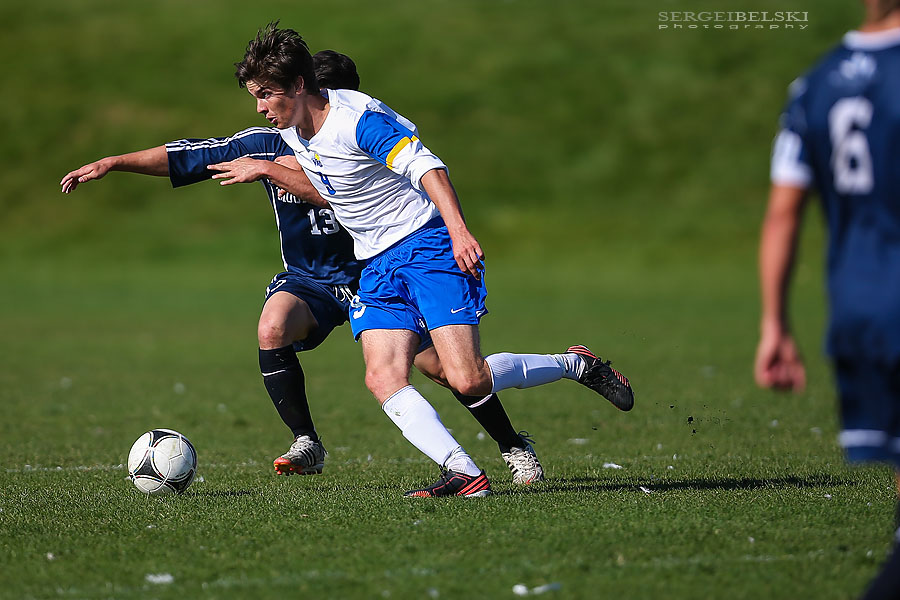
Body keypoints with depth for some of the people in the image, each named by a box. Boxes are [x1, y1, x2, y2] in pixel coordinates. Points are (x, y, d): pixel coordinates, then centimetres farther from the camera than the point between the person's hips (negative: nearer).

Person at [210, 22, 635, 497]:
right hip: (378, 264, 8)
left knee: (466, 380, -17)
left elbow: (425, 166, -28)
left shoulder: (357, 119, -18)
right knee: (383, 379, -15)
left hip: (429, 245, -8)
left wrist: (458, 230, -40)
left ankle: (578, 365, 6)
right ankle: (464, 474, -24)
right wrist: (264, 169, 32)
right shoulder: (293, 132, 9)